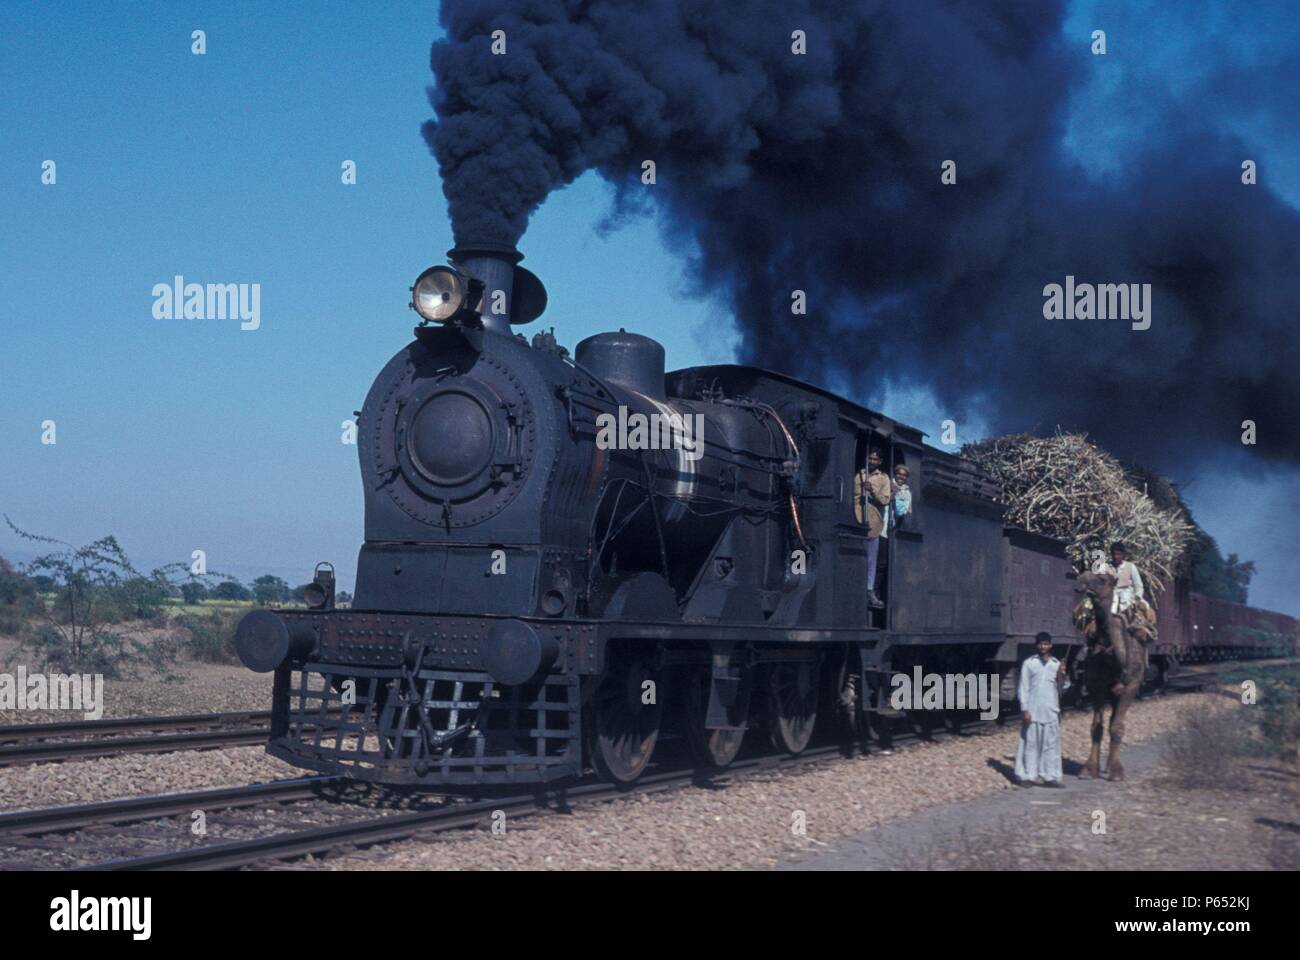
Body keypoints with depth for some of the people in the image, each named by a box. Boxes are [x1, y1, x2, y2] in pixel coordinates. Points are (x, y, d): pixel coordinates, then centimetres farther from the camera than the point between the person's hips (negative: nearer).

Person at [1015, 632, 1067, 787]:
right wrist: (1024, 709, -7)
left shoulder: (1057, 664, 9)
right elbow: (1023, 688, 0)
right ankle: (1027, 775, 5)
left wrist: (1062, 676, -9)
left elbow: (1060, 689, 9)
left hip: (1051, 711, 2)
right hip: (1032, 710, -2)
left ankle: (1050, 776, 5)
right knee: (1030, 743, 0)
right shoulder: (1029, 663, 2)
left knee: (1051, 744, 1)